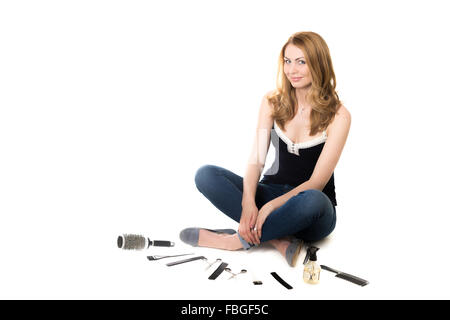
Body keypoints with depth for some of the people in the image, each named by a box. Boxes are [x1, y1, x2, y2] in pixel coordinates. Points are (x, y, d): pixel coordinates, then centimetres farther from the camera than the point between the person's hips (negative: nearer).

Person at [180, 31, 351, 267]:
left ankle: (239, 239, -21)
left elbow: (316, 182, -15)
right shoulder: (272, 102, 1)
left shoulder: (338, 116, -10)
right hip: (271, 191, 4)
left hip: (312, 214, -3)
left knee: (312, 201, -40)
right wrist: (248, 203, -25)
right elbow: (256, 159, -7)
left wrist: (270, 206, -27)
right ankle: (279, 239, -26)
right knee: (205, 174, -18)